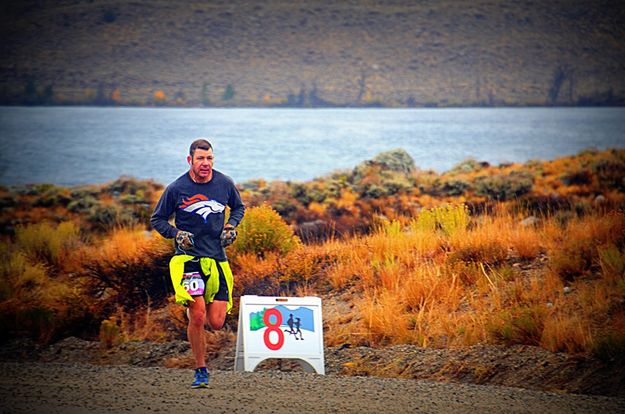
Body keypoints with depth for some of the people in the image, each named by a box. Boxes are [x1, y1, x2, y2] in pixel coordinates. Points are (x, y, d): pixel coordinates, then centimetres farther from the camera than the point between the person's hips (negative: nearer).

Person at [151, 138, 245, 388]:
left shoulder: (225, 184, 2)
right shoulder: (176, 189, -6)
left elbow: (238, 207, 22)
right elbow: (157, 219, 5)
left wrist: (231, 226, 2)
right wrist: (176, 233, -12)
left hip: (217, 257, 3)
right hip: (188, 256, -3)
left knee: (216, 323, -3)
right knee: (198, 316, -16)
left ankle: (193, 307, 34)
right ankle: (201, 372, 0)